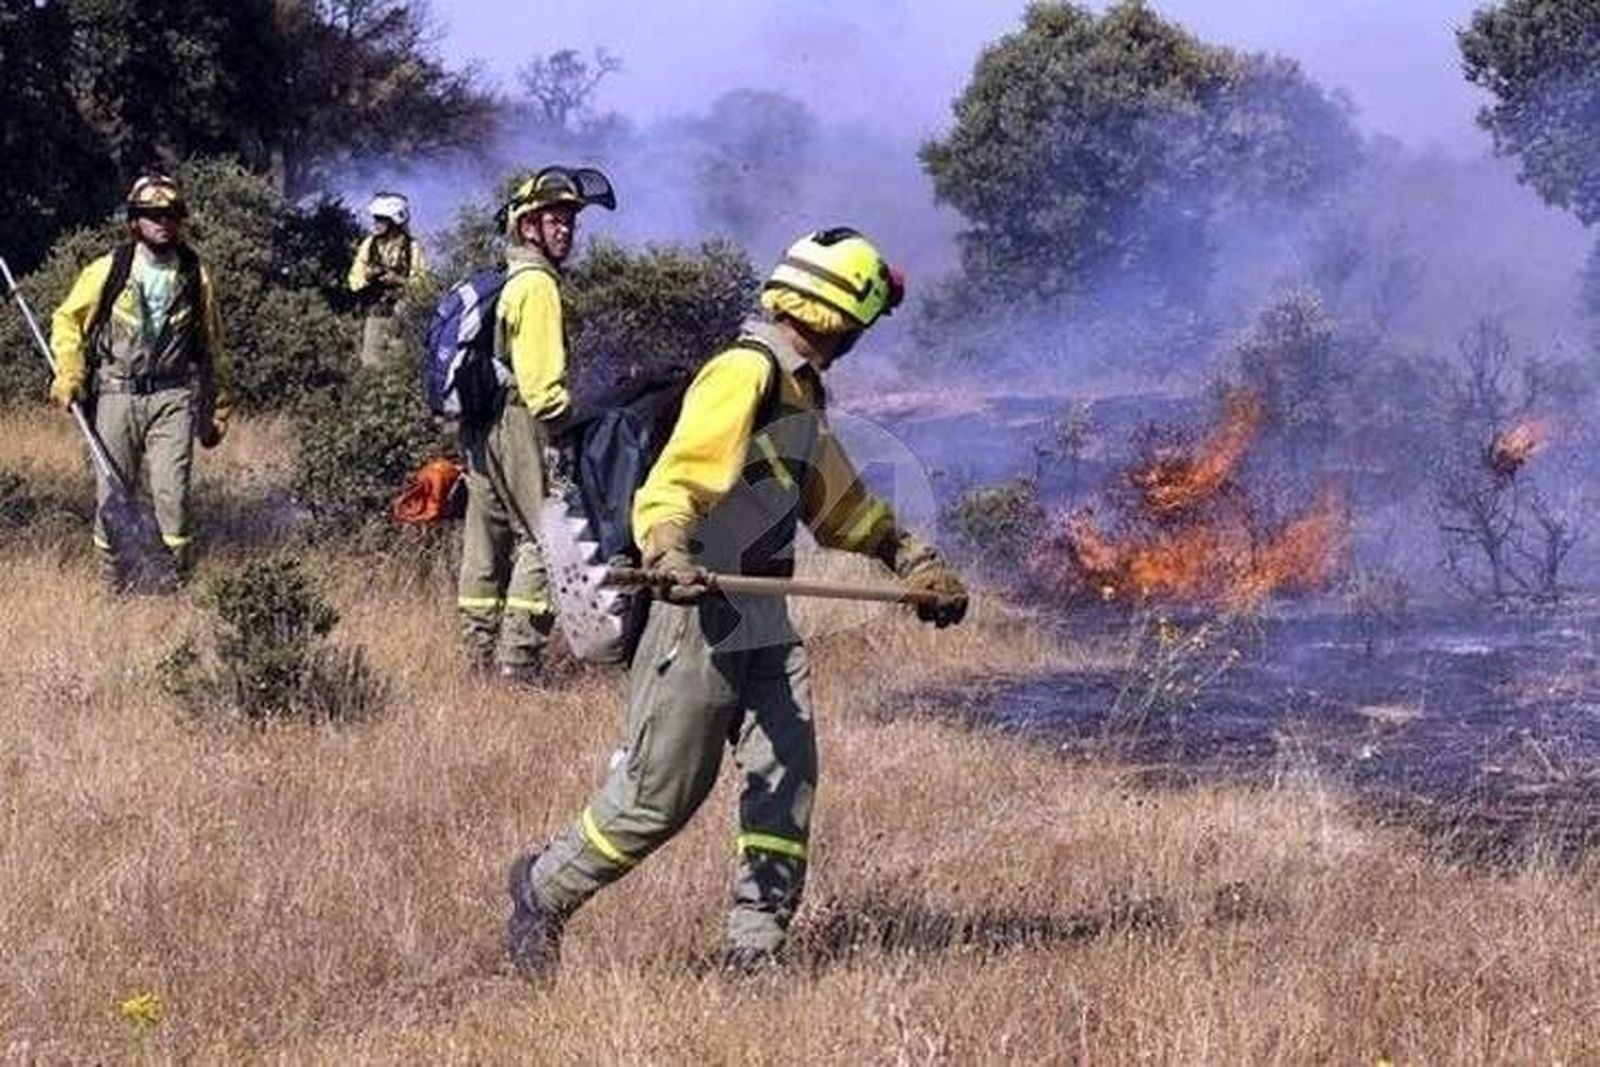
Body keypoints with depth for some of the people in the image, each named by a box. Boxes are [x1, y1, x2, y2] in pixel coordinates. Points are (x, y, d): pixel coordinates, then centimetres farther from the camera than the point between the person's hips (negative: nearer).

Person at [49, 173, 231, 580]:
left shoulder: (195, 276, 5)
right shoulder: (107, 271, 1)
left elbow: (211, 346, 15)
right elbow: (67, 320, 12)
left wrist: (217, 409, 18)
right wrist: (69, 374, -1)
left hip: (173, 397, 0)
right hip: (116, 394, 1)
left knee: (171, 488, -12)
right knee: (111, 489, 4)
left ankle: (177, 572, -1)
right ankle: (112, 576, 17)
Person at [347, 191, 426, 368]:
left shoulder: (412, 248, 0)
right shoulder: (368, 245, 10)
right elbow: (354, 280, 10)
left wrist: (399, 281, -19)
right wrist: (368, 276, -10)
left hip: (400, 315, -3)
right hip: (374, 315, 3)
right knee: (371, 365, 0)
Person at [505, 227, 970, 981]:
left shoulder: (801, 390, 18)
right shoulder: (744, 376, -13)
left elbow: (841, 502, 32)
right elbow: (669, 486, -23)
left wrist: (914, 563, 35)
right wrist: (669, 556, -40)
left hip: (767, 622, 9)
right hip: (702, 617, -9)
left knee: (788, 776, -3)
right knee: (657, 797, -2)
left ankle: (754, 948, 2)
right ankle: (543, 890, 19)